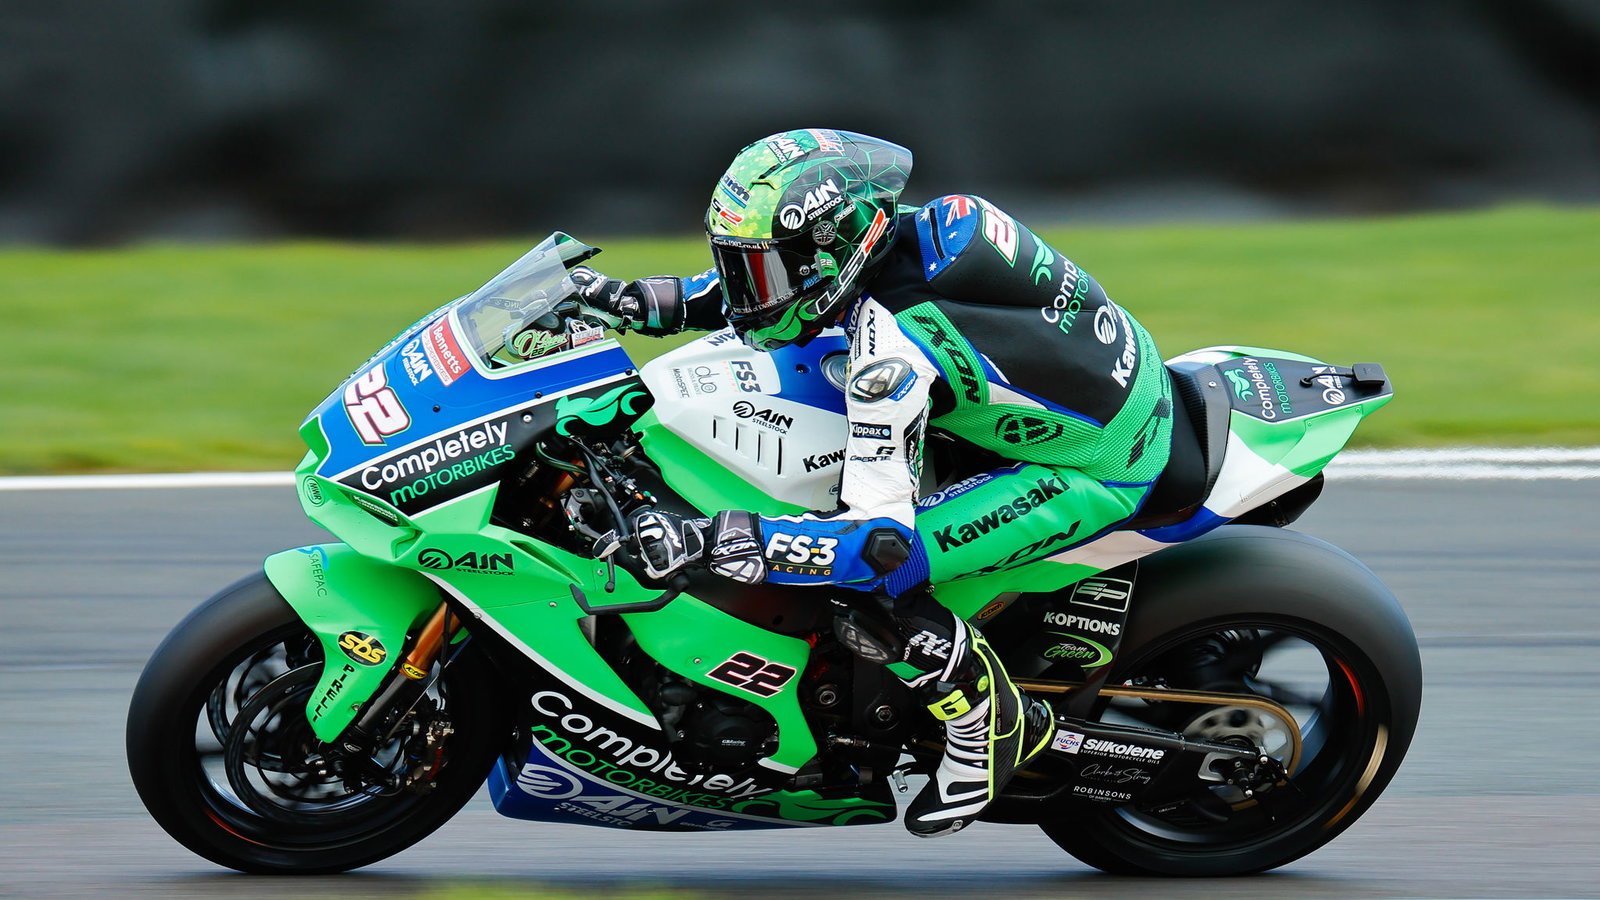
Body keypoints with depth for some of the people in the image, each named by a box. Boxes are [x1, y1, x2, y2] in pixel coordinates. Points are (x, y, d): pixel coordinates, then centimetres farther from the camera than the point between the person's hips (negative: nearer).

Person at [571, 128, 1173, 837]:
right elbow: (771, 283, 18)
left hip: (1102, 467, -10)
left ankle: (988, 721, 3)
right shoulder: (894, 225, -5)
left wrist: (709, 541, -34)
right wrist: (642, 302, 8)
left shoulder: (891, 345, -30)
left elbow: (880, 536, -32)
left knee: (869, 587, -22)